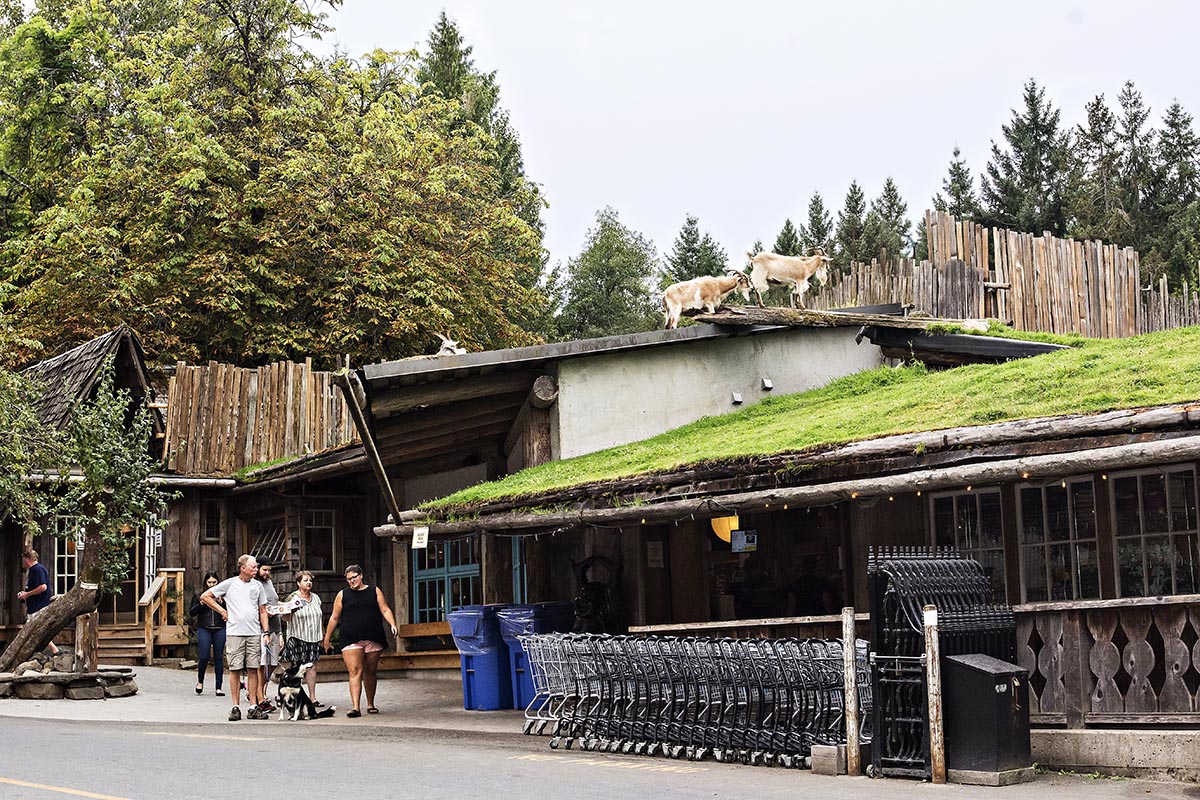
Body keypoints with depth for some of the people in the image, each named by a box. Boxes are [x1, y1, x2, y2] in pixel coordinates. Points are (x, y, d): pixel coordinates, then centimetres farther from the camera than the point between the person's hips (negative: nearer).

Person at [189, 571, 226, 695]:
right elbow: (192, 612, 4)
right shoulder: (198, 595, 10)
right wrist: (202, 603, -9)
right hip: (204, 629, -1)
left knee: (219, 658, 1)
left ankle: (218, 687, 6)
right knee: (204, 657, -9)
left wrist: (221, 602, -10)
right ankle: (200, 681, 18)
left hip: (220, 629, 1)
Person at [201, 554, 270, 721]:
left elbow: (262, 611, 15)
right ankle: (236, 707, 4)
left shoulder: (258, 586, 11)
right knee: (235, 670, -1)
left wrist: (266, 632, 6)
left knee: (253, 669, 2)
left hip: (254, 634, 3)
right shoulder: (229, 584, 1)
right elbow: (205, 597, 6)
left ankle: (253, 707, 5)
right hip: (234, 633, -2)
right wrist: (222, 611, 3)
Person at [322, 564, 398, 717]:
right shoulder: (343, 595, 11)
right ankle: (355, 707, -21)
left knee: (370, 672, 9)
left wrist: (392, 624, -12)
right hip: (351, 640, -1)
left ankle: (370, 704, 23)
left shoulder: (374, 591, 11)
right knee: (355, 672, -13)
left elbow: (385, 610, 6)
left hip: (373, 640, 1)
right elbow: (334, 618, 13)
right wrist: (327, 639, 14)